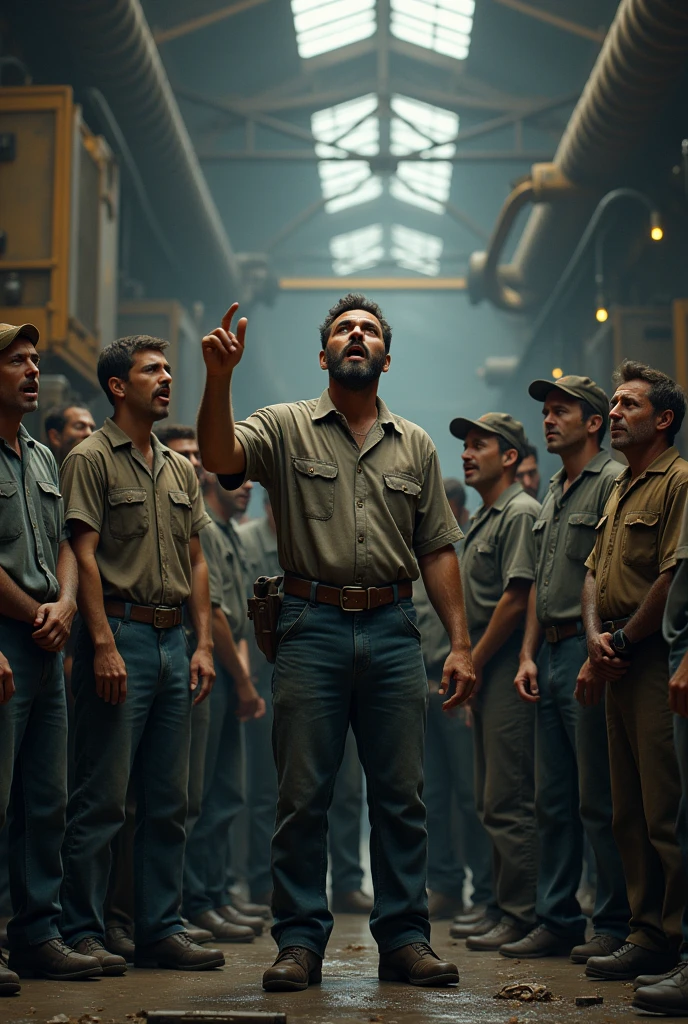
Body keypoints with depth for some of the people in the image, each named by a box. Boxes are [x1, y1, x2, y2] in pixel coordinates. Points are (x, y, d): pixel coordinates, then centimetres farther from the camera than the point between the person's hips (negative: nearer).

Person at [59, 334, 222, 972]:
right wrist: (104, 645, -18)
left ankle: (161, 929, 15)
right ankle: (82, 931, 2)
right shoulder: (91, 459, -3)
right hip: (120, 636, -7)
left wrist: (203, 644, 8)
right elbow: (84, 556, -10)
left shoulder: (180, 470, 17)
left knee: (168, 800, 9)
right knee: (102, 797, -5)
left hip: (173, 640, 7)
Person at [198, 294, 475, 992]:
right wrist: (219, 378, -30)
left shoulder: (415, 445, 14)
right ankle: (300, 941, 10)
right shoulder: (285, 427, 6)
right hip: (311, 627, -2)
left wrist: (460, 642, 4)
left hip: (393, 629, 2)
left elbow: (437, 551, 12)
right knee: (301, 796, 1)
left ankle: (405, 939, 13)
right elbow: (219, 456, -14)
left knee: (401, 795, 5)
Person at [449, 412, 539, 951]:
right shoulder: (483, 518, 21)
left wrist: (473, 663, -14)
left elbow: (516, 599, -18)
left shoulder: (521, 513, -10)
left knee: (508, 801, -10)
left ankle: (523, 916, -6)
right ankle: (502, 905, 19)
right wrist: (467, 666, 14)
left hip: (508, 670, -10)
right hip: (487, 674, 11)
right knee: (492, 799, 13)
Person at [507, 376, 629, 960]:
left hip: (590, 652, -9)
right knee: (552, 801, 10)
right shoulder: (554, 493, 21)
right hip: (552, 657, 9)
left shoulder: (612, 481, -7)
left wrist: (598, 654, -20)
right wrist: (528, 656, 14)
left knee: (599, 801, -6)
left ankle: (616, 925, 2)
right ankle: (557, 922, 16)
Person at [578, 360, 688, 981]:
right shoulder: (621, 490, 22)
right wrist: (596, 638, 1)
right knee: (630, 811, 10)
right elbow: (595, 574, 19)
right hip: (618, 667, 9)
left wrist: (622, 640, -10)